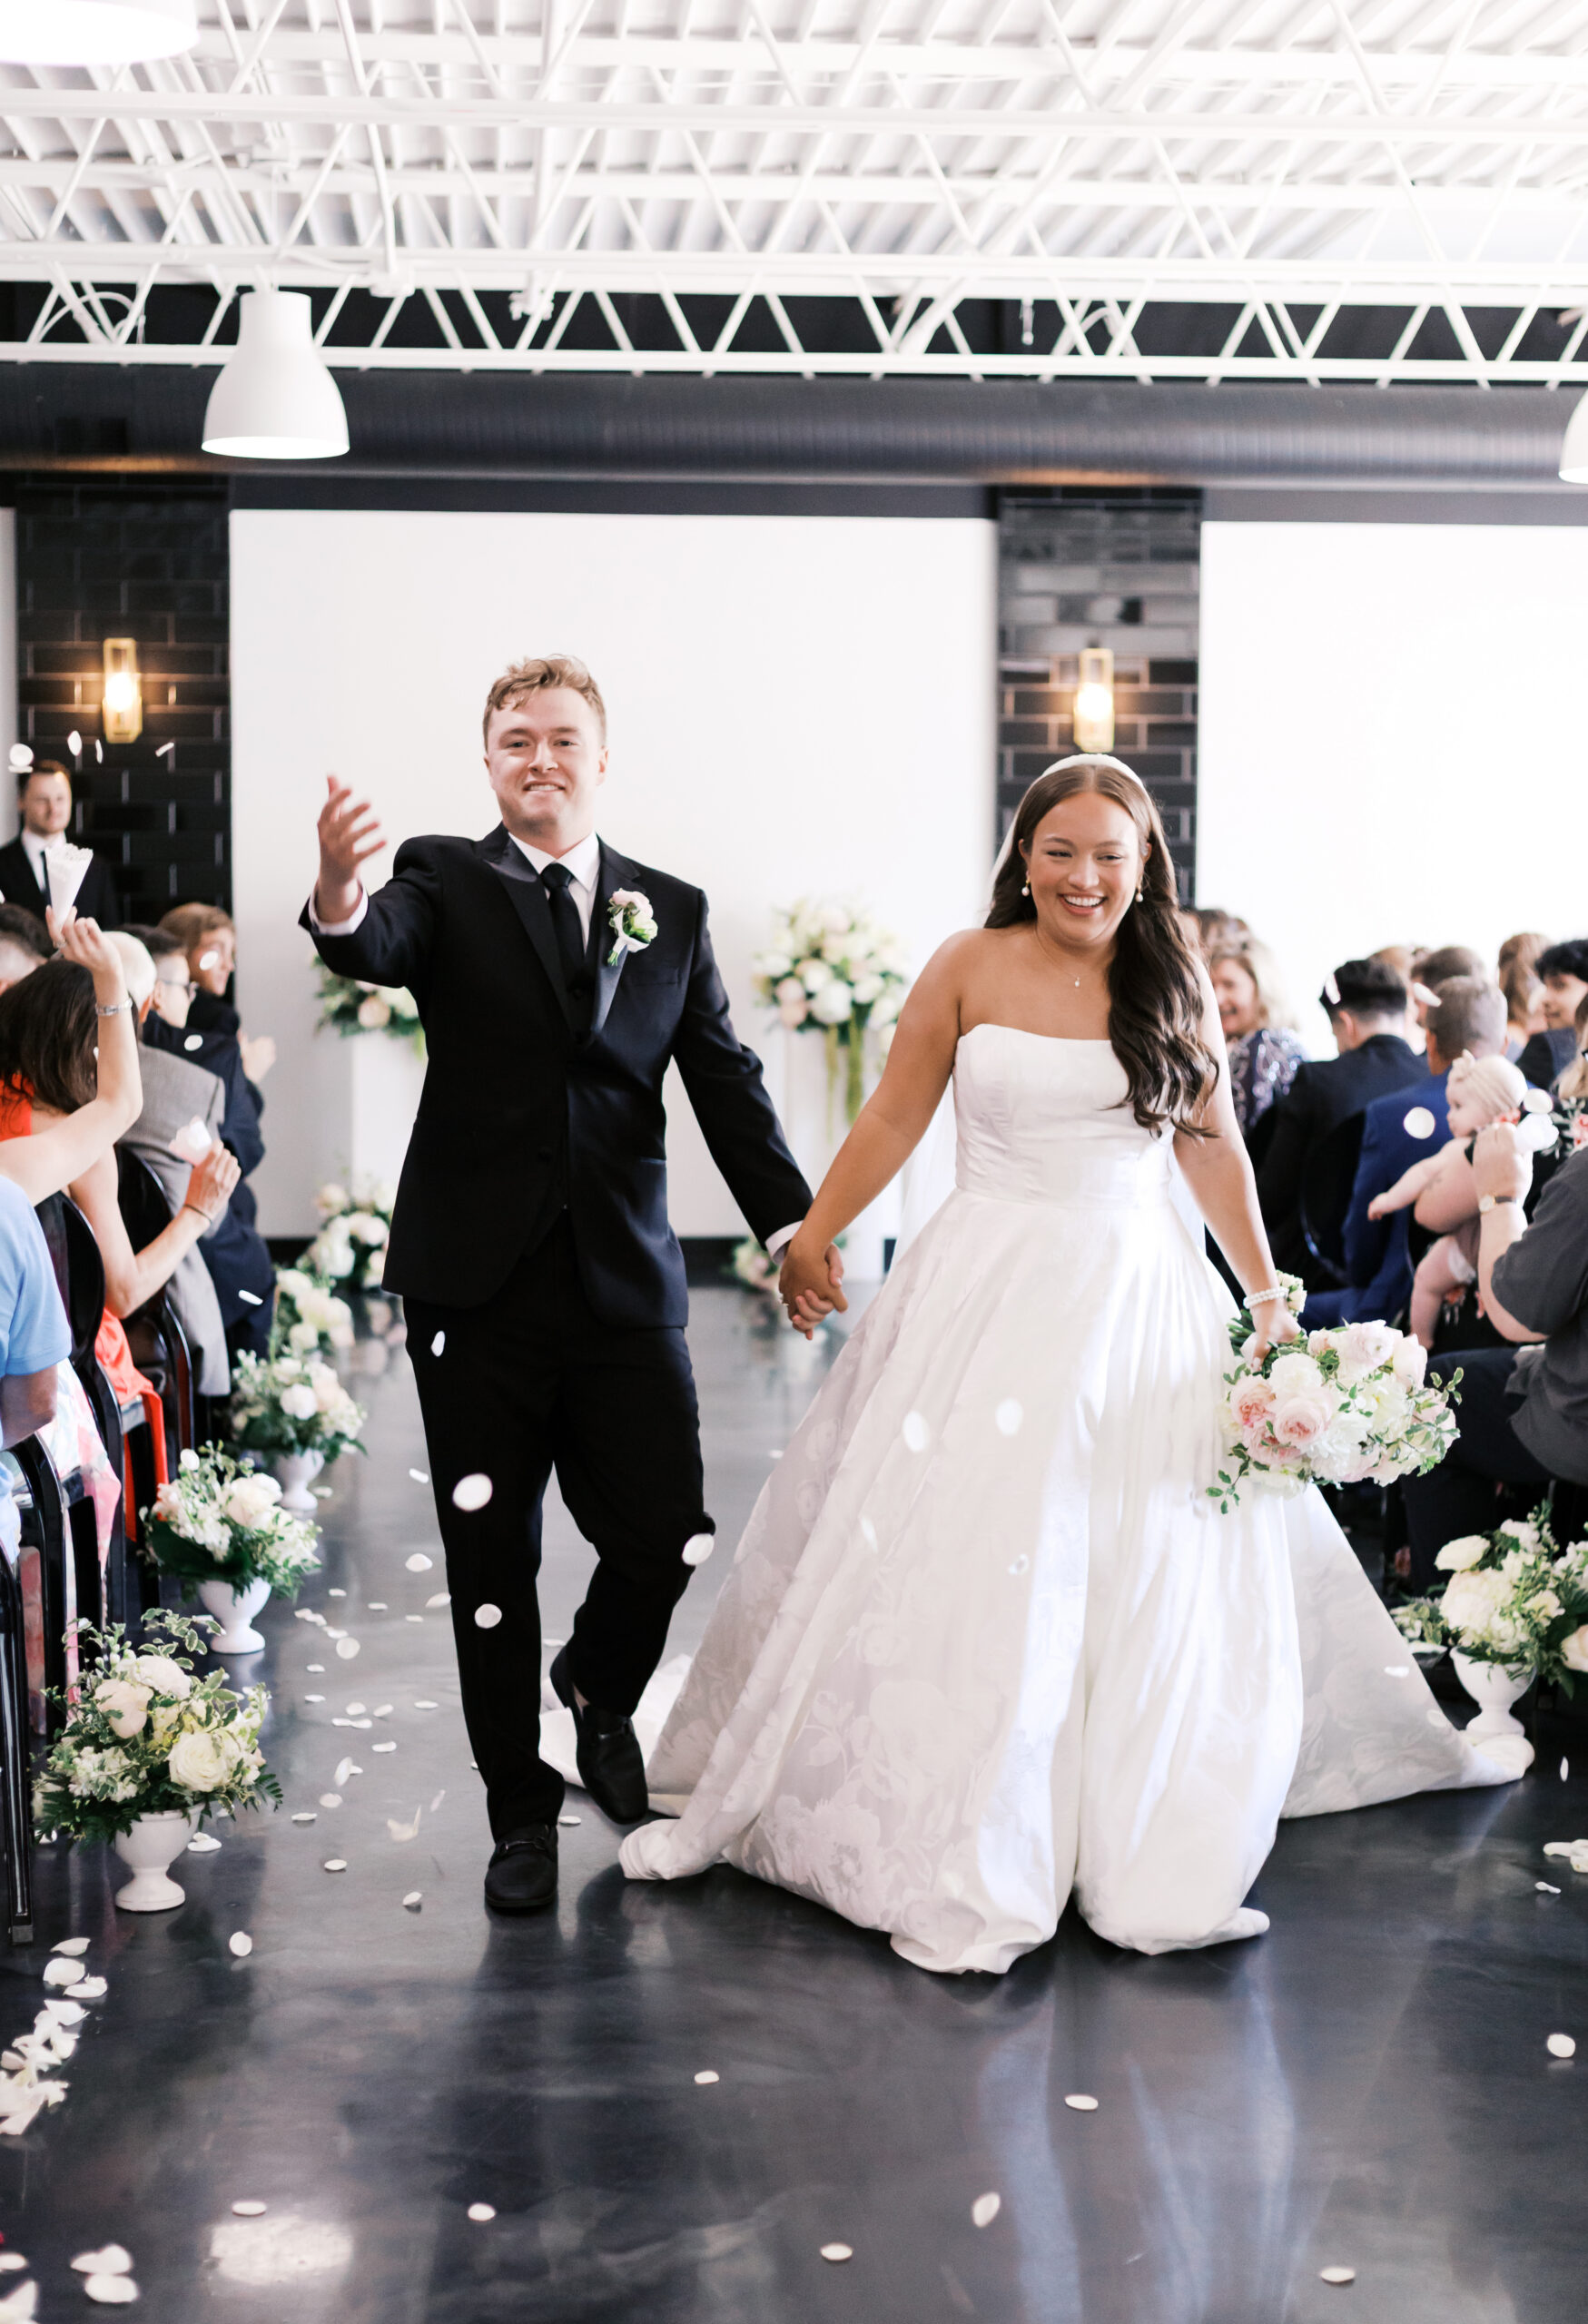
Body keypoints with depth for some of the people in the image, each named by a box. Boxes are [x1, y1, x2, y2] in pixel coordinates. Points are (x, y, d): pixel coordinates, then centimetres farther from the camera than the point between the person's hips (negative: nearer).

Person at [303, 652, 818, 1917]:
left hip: (626, 1287, 2)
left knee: (668, 1538, -1)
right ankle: (522, 1809, 24)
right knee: (492, 1565, 7)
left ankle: (598, 1687, 32)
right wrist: (339, 899, -45)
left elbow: (725, 1078, 5)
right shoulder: (447, 879, 1)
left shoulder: (673, 909, 9)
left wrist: (794, 1226, -6)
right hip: (480, 1287, -2)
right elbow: (379, 948, -21)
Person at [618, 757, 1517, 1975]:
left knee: (1146, 1579, 6)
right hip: (986, 1297, -1)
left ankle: (1153, 1859, 19)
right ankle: (951, 1857, 11)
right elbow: (893, 1118, 4)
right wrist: (812, 1237, 1)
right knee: (947, 1566, 0)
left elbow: (1214, 1149, 8)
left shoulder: (1176, 981, 3)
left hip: (1140, 1303, 2)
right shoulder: (969, 970, -1)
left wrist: (1267, 1297, 8)